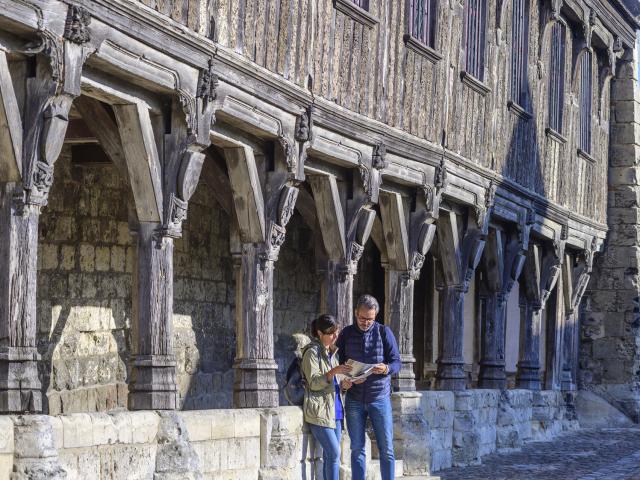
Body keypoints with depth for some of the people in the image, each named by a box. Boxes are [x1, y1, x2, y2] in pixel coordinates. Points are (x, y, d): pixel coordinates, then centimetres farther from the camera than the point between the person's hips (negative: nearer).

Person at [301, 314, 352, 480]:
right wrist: (333, 372, -27)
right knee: (334, 453, -14)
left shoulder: (332, 352, 19)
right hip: (319, 410, -8)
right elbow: (314, 383, -13)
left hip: (335, 410, 8)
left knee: (329, 456, 4)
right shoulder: (312, 352, -6)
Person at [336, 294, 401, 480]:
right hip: (354, 400, 2)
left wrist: (386, 369, -23)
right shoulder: (346, 334, 6)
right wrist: (342, 382, -13)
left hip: (379, 397, -2)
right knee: (357, 449, 5)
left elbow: (396, 362, -1)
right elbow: (338, 362, 7)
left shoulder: (384, 332, 1)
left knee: (386, 449, -2)